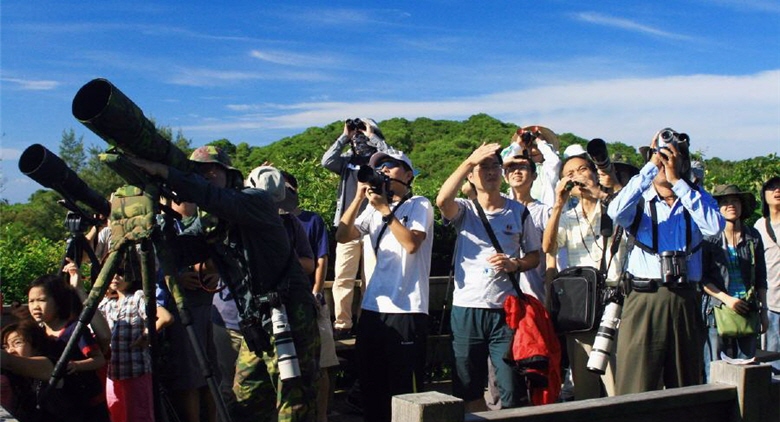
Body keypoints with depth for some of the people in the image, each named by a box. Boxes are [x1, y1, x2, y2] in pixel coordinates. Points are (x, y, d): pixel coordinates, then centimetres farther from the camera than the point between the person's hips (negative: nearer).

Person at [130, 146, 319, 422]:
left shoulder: (257, 200, -10)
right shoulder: (211, 224, 12)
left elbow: (217, 199, -30)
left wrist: (163, 171, -32)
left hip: (289, 318, -8)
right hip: (255, 326, 8)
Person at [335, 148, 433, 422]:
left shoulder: (419, 205, 1)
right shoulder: (374, 208, 17)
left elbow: (411, 243, -15)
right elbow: (342, 236, 5)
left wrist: (385, 209, -11)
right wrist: (359, 197, -2)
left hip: (407, 309, -6)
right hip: (372, 308, 6)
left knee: (405, 389, -2)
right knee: (371, 386, 12)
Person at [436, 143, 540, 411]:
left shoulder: (518, 212, 8)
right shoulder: (464, 209, 5)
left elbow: (534, 255, 13)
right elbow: (442, 201, -19)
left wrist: (514, 264, -9)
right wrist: (469, 161, -20)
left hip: (505, 309, 0)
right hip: (466, 309, 0)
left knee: (512, 392, -1)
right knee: (469, 390, 9)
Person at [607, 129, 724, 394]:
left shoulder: (697, 198, 10)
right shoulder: (639, 201, 2)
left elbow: (714, 227, -11)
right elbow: (616, 211, -22)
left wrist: (677, 180, -11)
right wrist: (652, 166, -15)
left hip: (685, 301, 3)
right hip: (644, 301, -3)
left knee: (686, 387, 12)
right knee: (637, 389, -4)